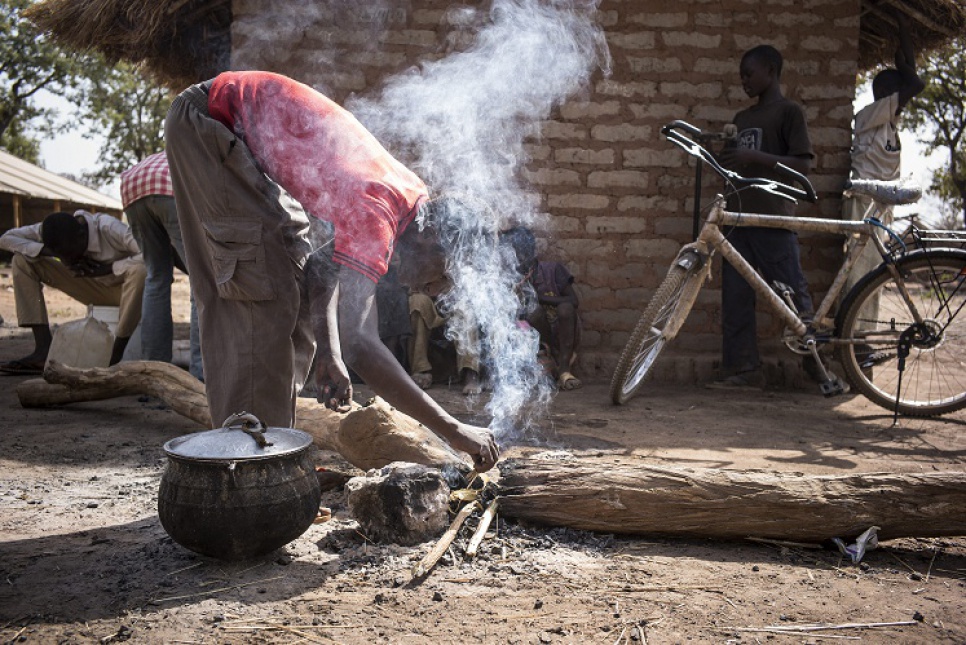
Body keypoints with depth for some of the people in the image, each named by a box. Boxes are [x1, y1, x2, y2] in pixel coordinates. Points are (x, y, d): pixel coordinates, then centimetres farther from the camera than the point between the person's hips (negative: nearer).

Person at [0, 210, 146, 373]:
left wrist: (108, 268, -33)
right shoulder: (55, 231, -14)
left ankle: (115, 355, -28)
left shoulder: (109, 228, -29)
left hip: (125, 288, -5)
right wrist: (50, 252, -27)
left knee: (139, 269, -42)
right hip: (93, 289, 5)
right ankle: (44, 350, -16)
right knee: (22, 261, -9)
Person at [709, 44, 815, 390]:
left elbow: (802, 164, -10)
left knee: (794, 296, -5)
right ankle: (744, 369, 9)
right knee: (735, 298, 3)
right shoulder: (742, 118, 21)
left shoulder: (789, 111, 0)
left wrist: (754, 157, -18)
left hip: (773, 219, -7)